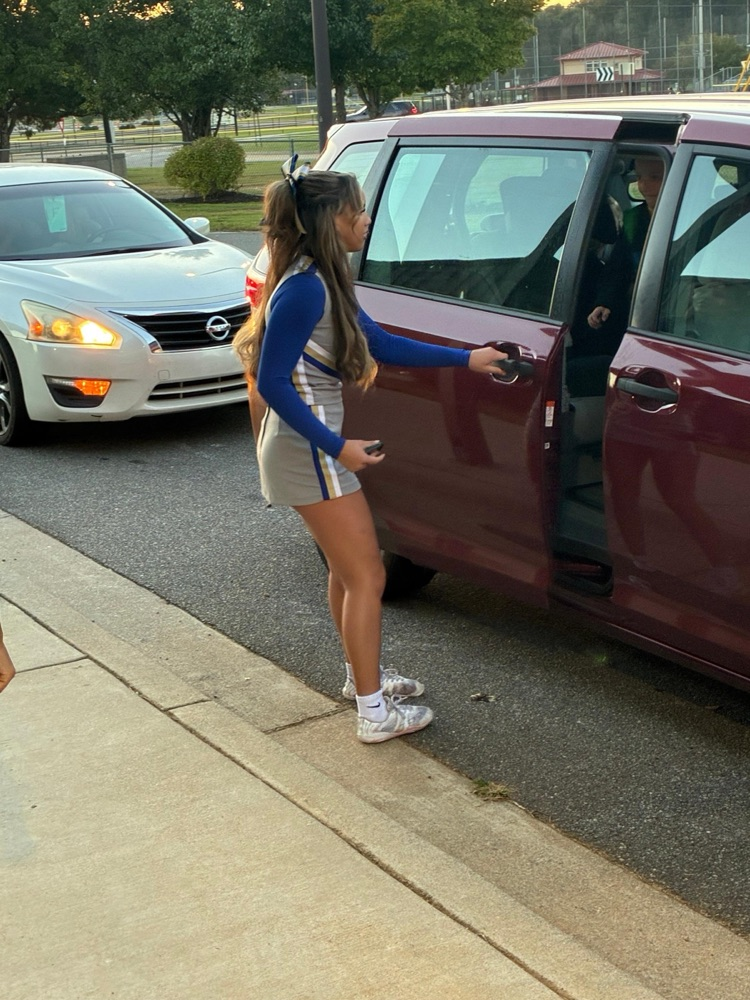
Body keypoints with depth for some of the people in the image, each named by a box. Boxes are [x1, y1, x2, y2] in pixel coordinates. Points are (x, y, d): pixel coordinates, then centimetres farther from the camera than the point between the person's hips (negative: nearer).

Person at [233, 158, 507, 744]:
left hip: (310, 448, 10)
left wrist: (466, 359, 18)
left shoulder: (325, 281, 9)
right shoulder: (304, 288, -22)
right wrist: (338, 447, -24)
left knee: (348, 568, 22)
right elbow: (272, 381, -24)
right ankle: (374, 713, 7)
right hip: (307, 451, -10)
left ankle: (362, 677, 39)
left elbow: (383, 345, 16)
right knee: (366, 576, -2)